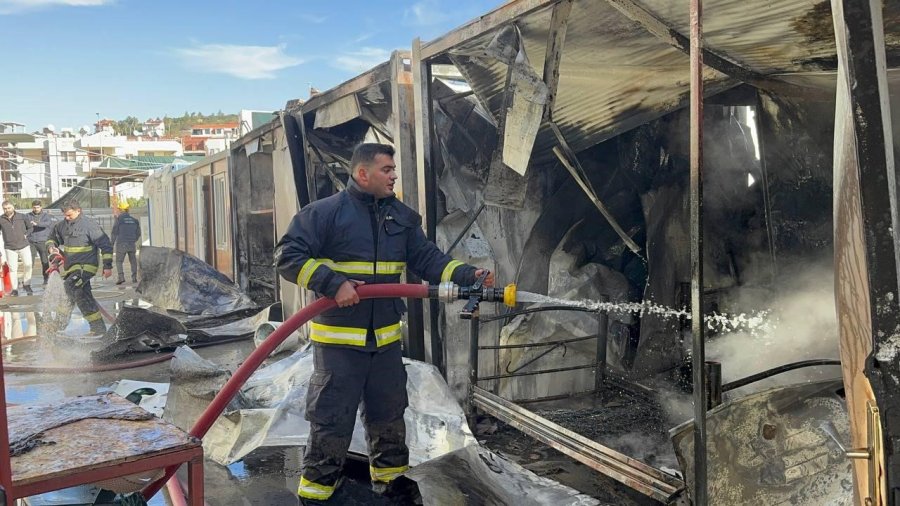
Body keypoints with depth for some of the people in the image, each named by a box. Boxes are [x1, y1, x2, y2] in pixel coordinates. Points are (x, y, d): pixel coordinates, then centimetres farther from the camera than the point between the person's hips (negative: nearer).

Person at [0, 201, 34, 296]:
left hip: (24, 246, 0)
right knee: (13, 268, 2)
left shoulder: (21, 217, 4)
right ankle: (15, 289, 10)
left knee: (28, 265, -8)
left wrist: (25, 234, 1)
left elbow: (30, 227, 15)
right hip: (10, 248, 0)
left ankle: (26, 284, 11)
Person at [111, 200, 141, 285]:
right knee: (133, 261, 13)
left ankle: (121, 277, -8)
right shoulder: (134, 219, 7)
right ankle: (134, 278, 10)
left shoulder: (119, 218, -6)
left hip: (121, 244, -3)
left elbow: (114, 232, -6)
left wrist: (112, 244, 2)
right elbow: (138, 233, 12)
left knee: (119, 261, 6)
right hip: (132, 244, 3)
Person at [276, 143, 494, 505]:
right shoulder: (325, 213, -10)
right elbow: (288, 255, -12)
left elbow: (427, 259, 5)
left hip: (386, 338, 6)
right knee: (331, 420, 1)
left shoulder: (402, 217, 8)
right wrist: (333, 283, -23)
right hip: (338, 339, -5)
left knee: (389, 414, 19)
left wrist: (468, 275, -9)